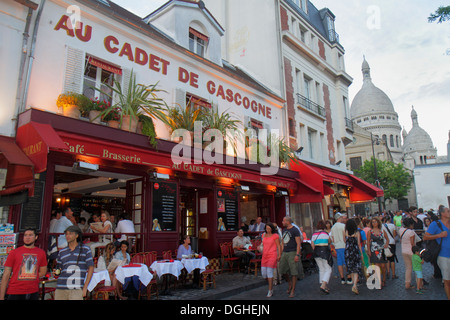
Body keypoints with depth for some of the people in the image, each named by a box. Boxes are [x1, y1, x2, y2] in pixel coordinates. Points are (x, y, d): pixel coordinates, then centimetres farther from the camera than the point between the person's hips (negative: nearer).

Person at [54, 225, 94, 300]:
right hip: (61, 289, 4)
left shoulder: (85, 250, 4)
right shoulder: (61, 252, 14)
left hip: (76, 289, -3)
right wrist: (56, 272, -4)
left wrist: (85, 287, -4)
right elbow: (59, 269, 21)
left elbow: (91, 268, 2)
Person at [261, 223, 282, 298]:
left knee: (269, 272, -10)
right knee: (263, 274, 3)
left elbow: (278, 246, -5)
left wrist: (279, 255, -13)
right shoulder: (264, 235, 10)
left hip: (272, 255, -6)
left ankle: (270, 291, 2)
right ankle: (271, 285, 30)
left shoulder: (275, 236, -6)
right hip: (265, 256, 6)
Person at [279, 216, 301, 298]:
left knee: (293, 272, -2)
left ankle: (293, 290, 8)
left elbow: (299, 243, -11)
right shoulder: (284, 230, 15)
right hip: (284, 253, 7)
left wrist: (297, 255, -18)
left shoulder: (295, 230, -7)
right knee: (283, 270, 7)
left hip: (292, 253, -7)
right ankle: (290, 284, 29)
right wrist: (281, 254, 16)